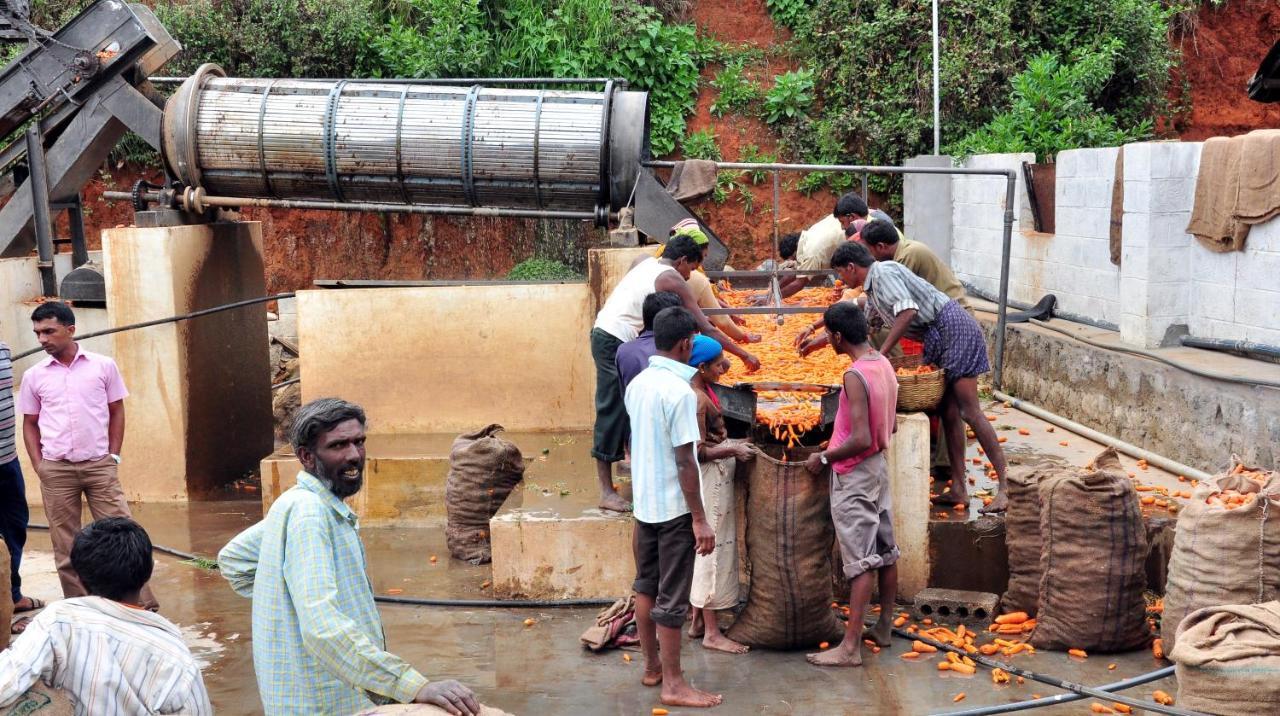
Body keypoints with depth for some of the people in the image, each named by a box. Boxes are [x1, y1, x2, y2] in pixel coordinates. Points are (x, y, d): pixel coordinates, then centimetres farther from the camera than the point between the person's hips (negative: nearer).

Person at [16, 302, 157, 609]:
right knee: (66, 547, 7)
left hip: (100, 465, -1)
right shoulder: (34, 376, 4)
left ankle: (145, 607, 3)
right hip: (56, 470, 1)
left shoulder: (103, 366, 0)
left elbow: (116, 412, 7)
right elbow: (30, 423, 12)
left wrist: (114, 456, 0)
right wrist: (38, 466, 1)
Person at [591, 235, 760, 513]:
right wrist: (744, 355, 2)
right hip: (616, 342, -9)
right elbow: (707, 330, -6)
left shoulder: (648, 264, 16)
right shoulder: (672, 280, -7)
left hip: (603, 332, 9)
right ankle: (607, 492, -5)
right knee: (612, 414, -7)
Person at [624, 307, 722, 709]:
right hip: (674, 508, -8)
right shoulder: (680, 392, -21)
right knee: (672, 597, -1)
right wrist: (700, 519, -16)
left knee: (646, 586, 16)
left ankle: (652, 667, 28)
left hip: (644, 503, 8)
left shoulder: (637, 385, 4)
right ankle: (673, 684, 6)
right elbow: (685, 462, -21)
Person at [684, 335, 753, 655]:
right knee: (713, 550, -4)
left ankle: (699, 622, 24)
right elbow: (699, 452, -23)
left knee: (709, 551, 15)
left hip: (716, 477, 10)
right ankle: (712, 633, 2)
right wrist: (733, 450, -16)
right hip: (710, 480, -10)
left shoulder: (701, 390, 9)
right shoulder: (696, 399, -22)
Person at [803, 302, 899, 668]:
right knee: (885, 551, 16)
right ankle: (884, 627, 28)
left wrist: (824, 457, -13)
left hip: (854, 475, -9)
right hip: (879, 466, 9)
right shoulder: (884, 364, 4)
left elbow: (860, 440, -27)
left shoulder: (855, 376, -23)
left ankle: (850, 647, -2)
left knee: (860, 561, -6)